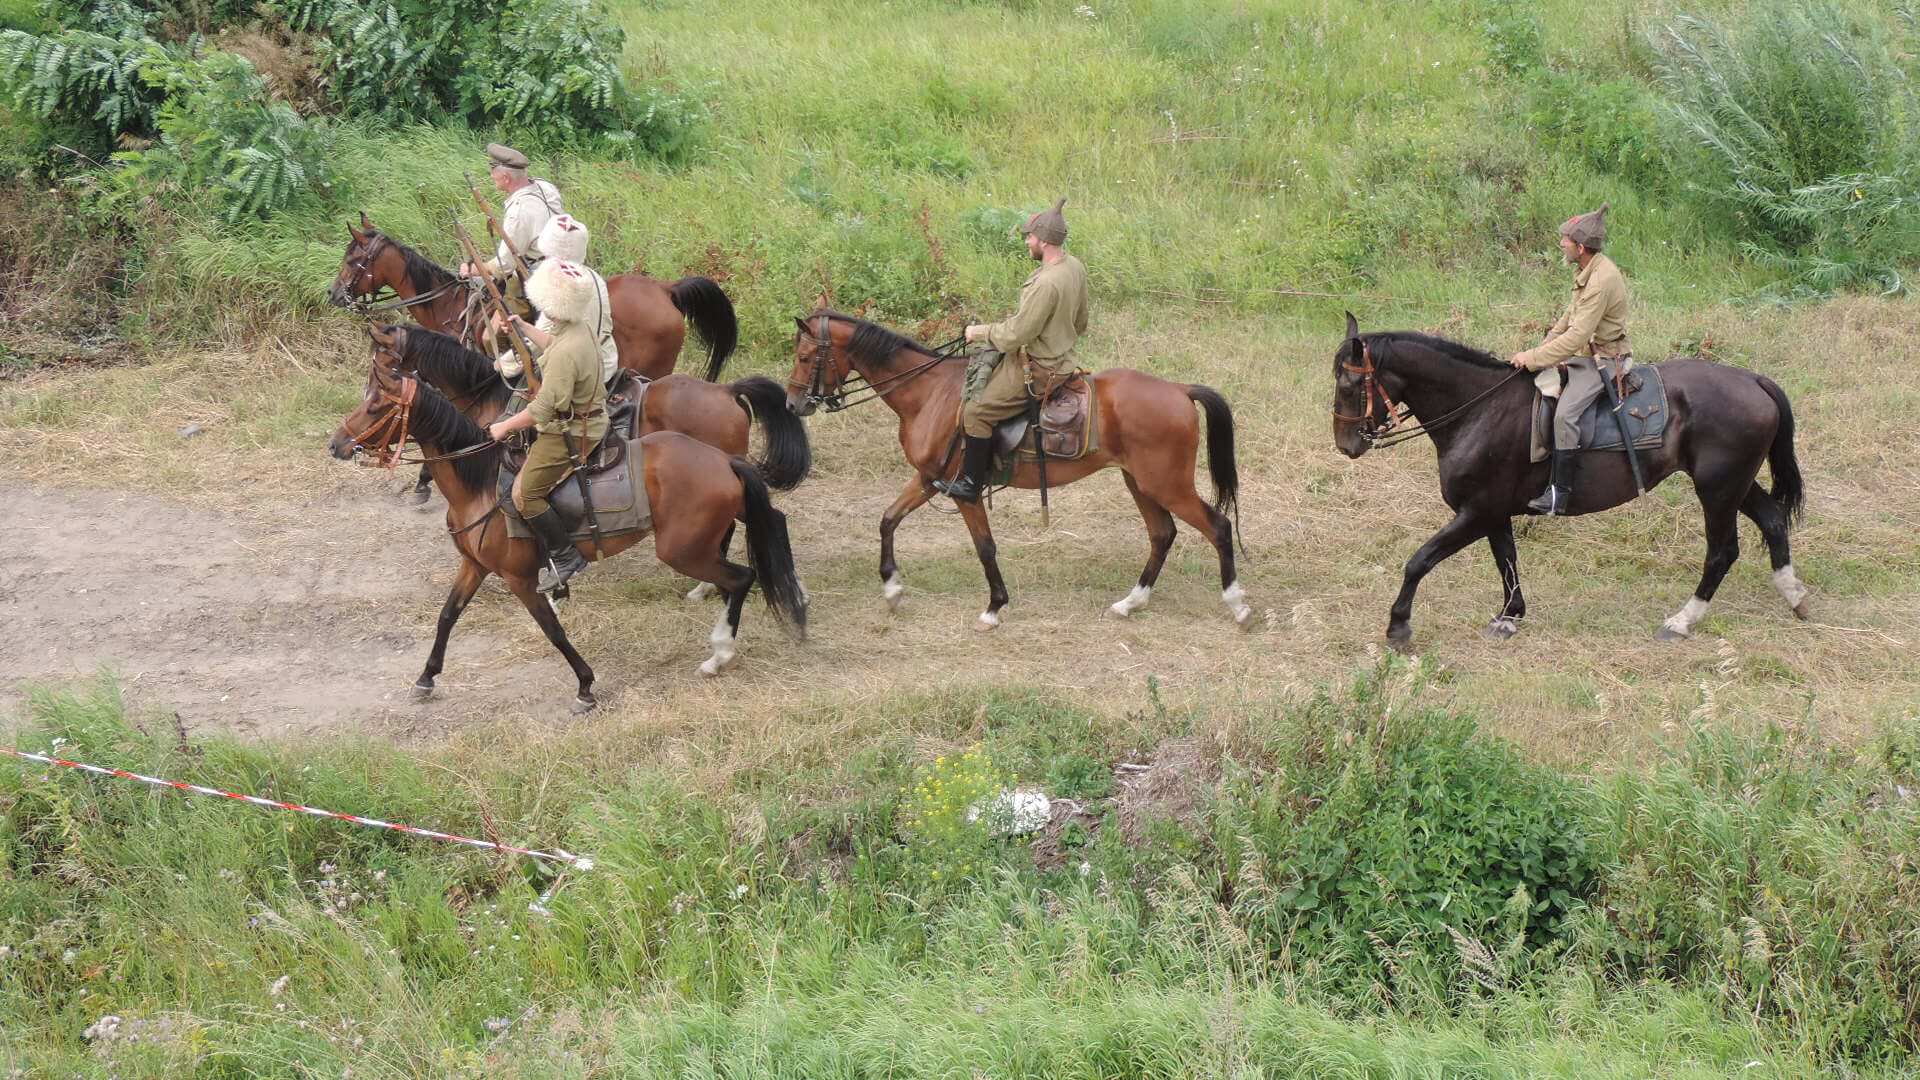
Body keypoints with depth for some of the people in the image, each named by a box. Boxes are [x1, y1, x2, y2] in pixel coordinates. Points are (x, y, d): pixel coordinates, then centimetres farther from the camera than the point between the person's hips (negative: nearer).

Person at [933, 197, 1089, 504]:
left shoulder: (1047, 284, -31)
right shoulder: (1075, 267, 0)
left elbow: (1017, 334, -24)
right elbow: (1080, 324, 14)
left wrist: (981, 332, -9)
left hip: (1036, 371, -11)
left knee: (977, 412, -9)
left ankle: (970, 483, 0)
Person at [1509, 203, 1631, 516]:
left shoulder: (1602, 280, -25)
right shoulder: (1585, 271, 7)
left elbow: (1577, 336, -27)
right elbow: (1569, 319, 19)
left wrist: (1533, 358, -22)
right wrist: (1539, 350, 8)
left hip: (1602, 360, -11)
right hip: (1583, 355, 11)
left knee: (1565, 414, -27)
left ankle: (1560, 492, -25)